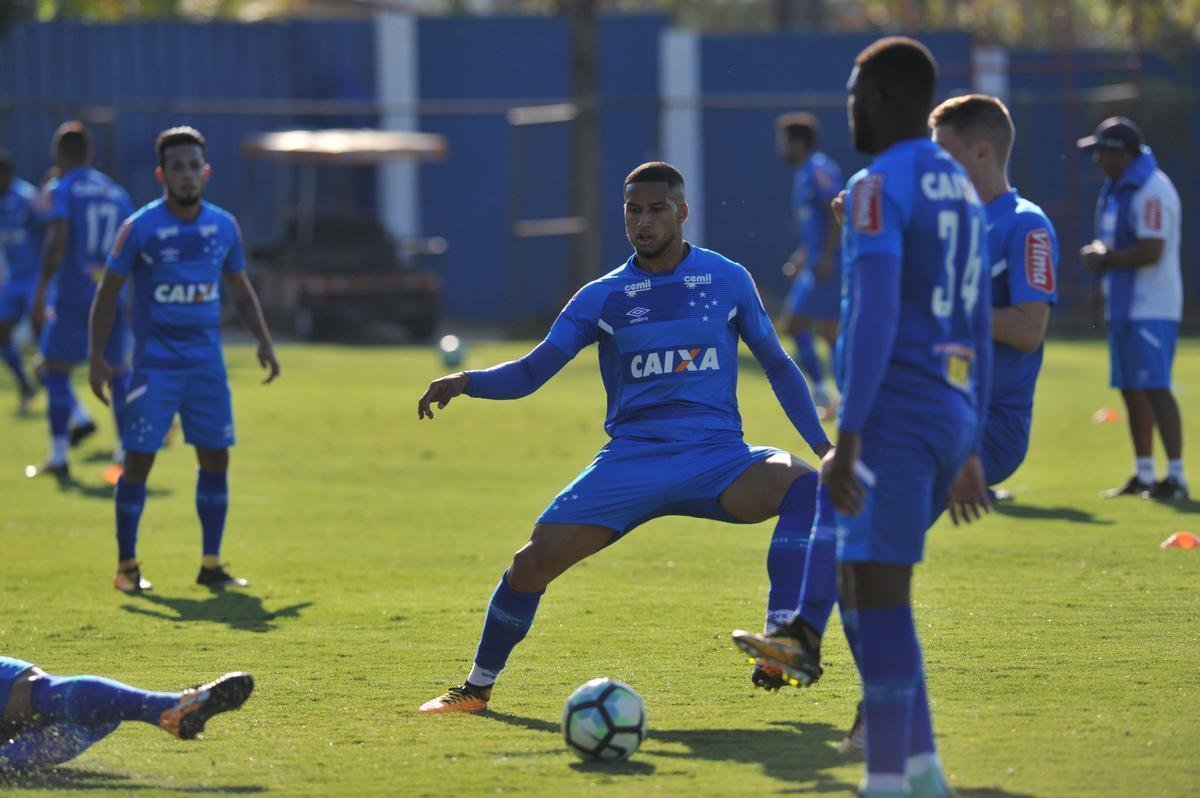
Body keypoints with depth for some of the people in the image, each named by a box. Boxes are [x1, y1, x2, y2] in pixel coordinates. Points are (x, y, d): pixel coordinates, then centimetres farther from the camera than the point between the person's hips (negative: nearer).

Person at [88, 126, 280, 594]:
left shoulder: (224, 227, 4)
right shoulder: (140, 228, -8)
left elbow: (240, 289, 17)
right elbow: (108, 292, -2)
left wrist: (264, 340, 6)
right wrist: (97, 357, -7)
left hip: (207, 362, 4)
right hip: (154, 362, -4)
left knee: (216, 458, 2)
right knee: (139, 460, -5)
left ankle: (211, 565, 12)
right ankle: (126, 565, 7)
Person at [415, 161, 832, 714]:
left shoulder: (727, 280, 7)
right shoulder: (603, 297, 7)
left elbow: (778, 365, 16)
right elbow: (532, 372, 5)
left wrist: (821, 444, 7)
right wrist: (466, 382, -14)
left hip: (716, 459, -1)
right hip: (631, 458, 1)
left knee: (804, 486, -32)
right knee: (533, 561, -13)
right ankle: (477, 687, 8)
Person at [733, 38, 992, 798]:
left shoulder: (879, 189, -10)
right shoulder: (963, 190, 17)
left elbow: (874, 317, -20)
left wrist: (847, 440, -21)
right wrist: (969, 450, 25)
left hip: (894, 418, -9)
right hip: (953, 421, 9)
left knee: (880, 592, -7)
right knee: (861, 582, 17)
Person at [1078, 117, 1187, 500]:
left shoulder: (1151, 190, -18)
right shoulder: (1116, 186, 13)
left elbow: (1151, 251, -25)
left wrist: (1105, 258, -14)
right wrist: (1099, 252, 0)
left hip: (1151, 309, -10)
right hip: (1124, 306, 10)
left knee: (1154, 388, -13)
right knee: (1131, 390, 13)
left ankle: (1176, 476, -14)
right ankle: (1143, 475, 21)